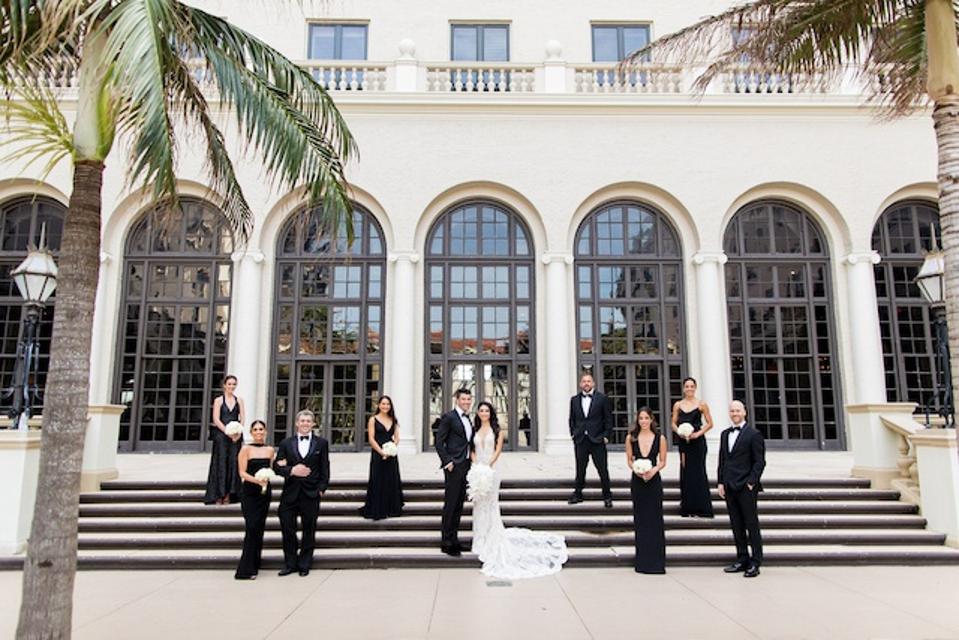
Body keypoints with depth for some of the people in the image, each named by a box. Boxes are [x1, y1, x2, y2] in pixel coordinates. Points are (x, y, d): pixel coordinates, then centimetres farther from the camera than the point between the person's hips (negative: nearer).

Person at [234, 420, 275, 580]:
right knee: (252, 527, -9)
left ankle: (254, 565, 17)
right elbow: (242, 473, -9)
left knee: (259, 528, 6)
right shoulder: (246, 449, -3)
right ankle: (246, 570, -3)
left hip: (265, 492, 4)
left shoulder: (270, 450, 9)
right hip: (249, 493, -4)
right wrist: (257, 480, -21)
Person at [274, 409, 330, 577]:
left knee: (309, 530, 7)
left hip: (311, 493, -1)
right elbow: (277, 466, 3)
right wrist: (291, 471, -14)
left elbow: (325, 469, 2)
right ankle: (290, 563, 18)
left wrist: (322, 488, -6)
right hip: (290, 492, 1)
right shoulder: (286, 443, 7)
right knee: (287, 528, 3)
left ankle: (304, 564, 20)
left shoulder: (321, 443, 3)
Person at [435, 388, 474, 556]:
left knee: (459, 504, 11)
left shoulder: (468, 419, 15)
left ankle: (454, 539, 19)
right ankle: (446, 543, 3)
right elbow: (439, 442, -11)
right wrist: (447, 462, -16)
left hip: (466, 466, 8)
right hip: (453, 466, -8)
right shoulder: (449, 417, -8)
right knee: (450, 504, -4)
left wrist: (472, 461, 11)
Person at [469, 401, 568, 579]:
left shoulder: (496, 430, 1)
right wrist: (475, 463, -9)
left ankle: (492, 542, 5)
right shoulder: (474, 430, 11)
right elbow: (471, 450, 8)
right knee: (478, 505, 8)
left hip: (490, 469, -4)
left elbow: (498, 450, -5)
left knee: (490, 504, -4)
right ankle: (481, 541, 20)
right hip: (477, 469, 4)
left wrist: (488, 465, -17)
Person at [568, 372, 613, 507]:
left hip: (597, 440, -3)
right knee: (580, 469, 10)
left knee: (602, 469, 2)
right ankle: (577, 494, 21)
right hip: (580, 440, 3)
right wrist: (573, 434, 6)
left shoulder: (602, 399, -1)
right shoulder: (574, 400, 9)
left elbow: (608, 419, 0)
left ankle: (607, 496, 14)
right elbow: (572, 419, 15)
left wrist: (606, 436, -6)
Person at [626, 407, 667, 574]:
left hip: (654, 480, -1)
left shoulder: (660, 438, -1)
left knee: (655, 519, -1)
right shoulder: (631, 437, 2)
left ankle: (656, 561, 7)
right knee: (640, 519, 7)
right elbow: (629, 460, 6)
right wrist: (636, 470, -13)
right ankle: (642, 561, 16)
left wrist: (653, 470, -16)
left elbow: (663, 461, 3)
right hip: (637, 481, 1)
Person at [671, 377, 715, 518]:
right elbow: (674, 423, 9)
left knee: (698, 471, -3)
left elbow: (709, 423, 1)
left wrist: (698, 433, -11)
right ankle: (687, 507, 14)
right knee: (685, 471, 6)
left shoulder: (701, 404, 0)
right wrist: (679, 432, -10)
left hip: (697, 441, -3)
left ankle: (700, 508, 4)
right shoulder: (677, 405, 7)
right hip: (683, 441, 3)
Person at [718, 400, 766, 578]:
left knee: (751, 524, -1)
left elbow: (759, 462, -7)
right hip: (729, 487, 6)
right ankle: (742, 560, 19)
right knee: (736, 525, 10)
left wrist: (751, 482, -13)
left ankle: (755, 563, 5)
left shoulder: (754, 435, -4)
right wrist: (721, 482, 9)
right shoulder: (725, 434, 16)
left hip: (746, 487, -6)